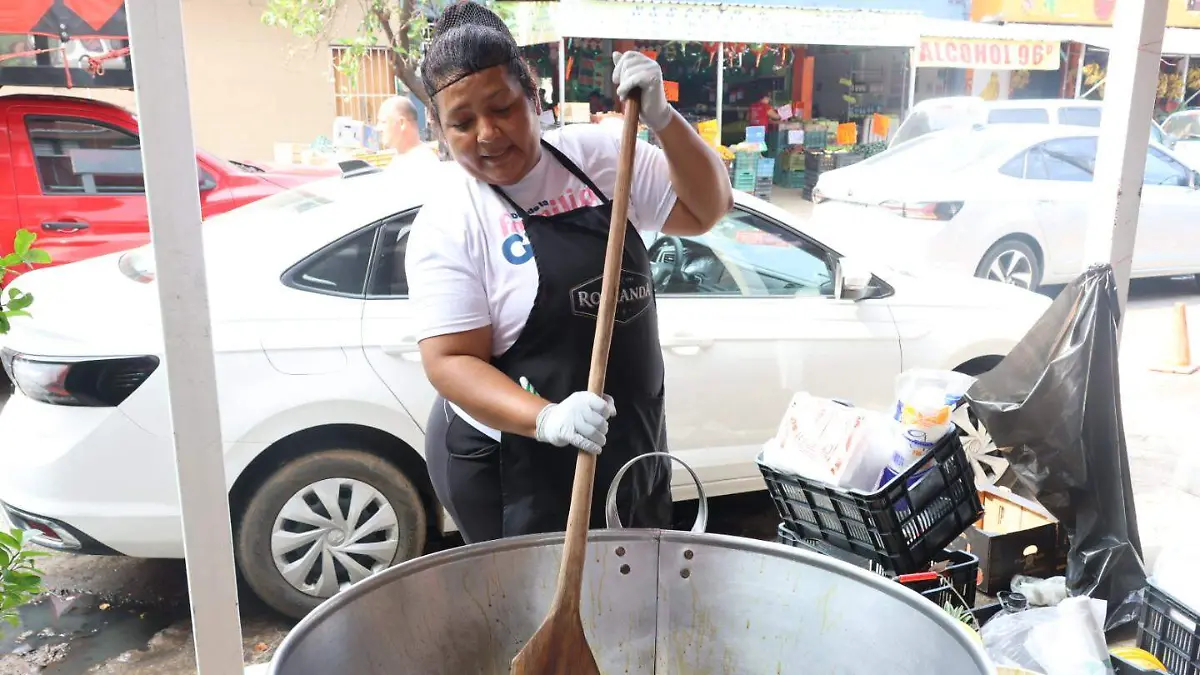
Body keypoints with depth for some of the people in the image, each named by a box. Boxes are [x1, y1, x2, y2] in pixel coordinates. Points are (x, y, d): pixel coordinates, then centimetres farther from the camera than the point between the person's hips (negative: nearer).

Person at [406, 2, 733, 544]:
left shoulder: (593, 153, -2)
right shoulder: (447, 221, -14)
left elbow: (706, 209, -1)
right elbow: (450, 361, -17)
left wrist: (662, 119, -17)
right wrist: (546, 419, -33)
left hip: (634, 448, 5)